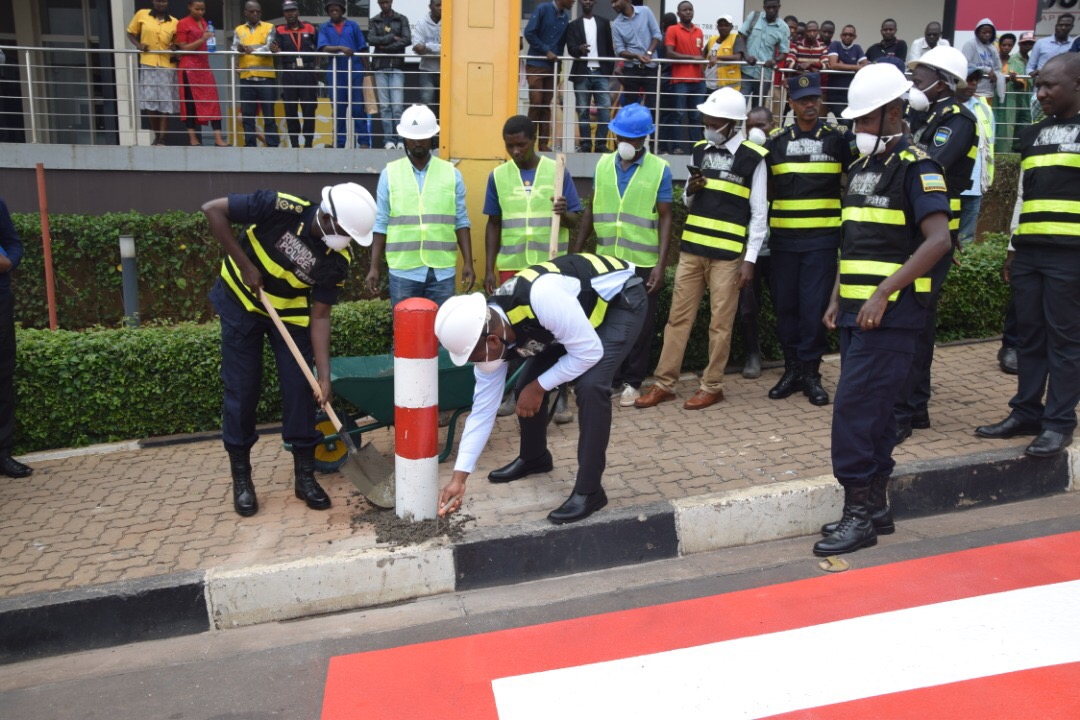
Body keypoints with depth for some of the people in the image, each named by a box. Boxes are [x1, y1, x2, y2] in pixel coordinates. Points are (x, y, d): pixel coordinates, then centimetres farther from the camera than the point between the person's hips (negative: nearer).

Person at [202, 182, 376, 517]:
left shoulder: (336, 261, -19)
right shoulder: (281, 208, -29)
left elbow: (319, 317, -15)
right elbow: (213, 210, -23)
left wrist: (324, 376, -21)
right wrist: (245, 265, -25)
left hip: (290, 312, 3)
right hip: (241, 301, -2)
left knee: (299, 388, -3)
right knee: (242, 389, 0)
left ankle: (305, 475, 11)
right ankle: (241, 478, 13)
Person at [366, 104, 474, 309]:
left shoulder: (452, 174, 5)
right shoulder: (389, 174, 3)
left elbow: (461, 222, 5)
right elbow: (381, 224, 4)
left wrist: (468, 263, 0)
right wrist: (374, 267, 0)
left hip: (442, 271, 1)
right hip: (403, 270, 0)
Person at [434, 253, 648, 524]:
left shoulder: (541, 297, -42)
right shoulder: (488, 332, -15)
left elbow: (589, 352, -30)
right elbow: (483, 407, -7)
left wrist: (539, 387, -19)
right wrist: (459, 477, -6)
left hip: (621, 299, -7)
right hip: (579, 309, 7)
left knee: (591, 386, -25)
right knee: (526, 384, 2)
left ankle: (589, 490, -11)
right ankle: (534, 458, 30)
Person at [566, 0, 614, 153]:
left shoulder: (604, 23, 13)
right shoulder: (574, 25, 9)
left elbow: (609, 47, 12)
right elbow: (570, 48, -2)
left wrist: (611, 69, 4)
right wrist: (579, 49, -24)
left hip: (601, 72, 1)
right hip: (582, 73, 0)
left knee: (605, 109, -7)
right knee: (583, 111, 0)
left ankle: (601, 144, -2)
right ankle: (585, 144, 5)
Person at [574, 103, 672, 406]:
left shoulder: (659, 169, -5)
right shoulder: (603, 164, 5)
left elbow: (665, 218, -5)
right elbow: (591, 211, 11)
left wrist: (661, 264, -12)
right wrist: (575, 252, 7)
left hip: (643, 263, -3)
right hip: (606, 259, 3)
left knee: (640, 324, 7)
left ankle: (632, 381, 20)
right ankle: (610, 378, 22)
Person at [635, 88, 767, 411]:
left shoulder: (752, 158, -5)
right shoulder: (700, 150, 10)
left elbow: (759, 213, -5)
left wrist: (750, 259, -10)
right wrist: (690, 191, -5)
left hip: (727, 254, -5)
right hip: (691, 248, 5)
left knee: (720, 322, 3)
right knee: (678, 317, 6)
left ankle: (712, 386, 15)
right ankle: (664, 383, 13)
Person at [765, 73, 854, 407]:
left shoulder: (839, 137, 2)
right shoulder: (776, 141, 8)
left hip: (822, 238, -2)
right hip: (782, 238, 3)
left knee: (814, 306, -4)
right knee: (785, 305, 6)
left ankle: (810, 372, 7)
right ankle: (792, 368, 18)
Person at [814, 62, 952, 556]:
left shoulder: (915, 167, -9)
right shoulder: (860, 167, 16)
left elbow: (938, 240, -19)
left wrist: (883, 294, -22)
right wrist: (837, 298, 14)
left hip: (890, 313, -8)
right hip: (857, 312, 8)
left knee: (854, 407, -10)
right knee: (872, 409, 12)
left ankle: (858, 513, 0)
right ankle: (875, 507, 22)